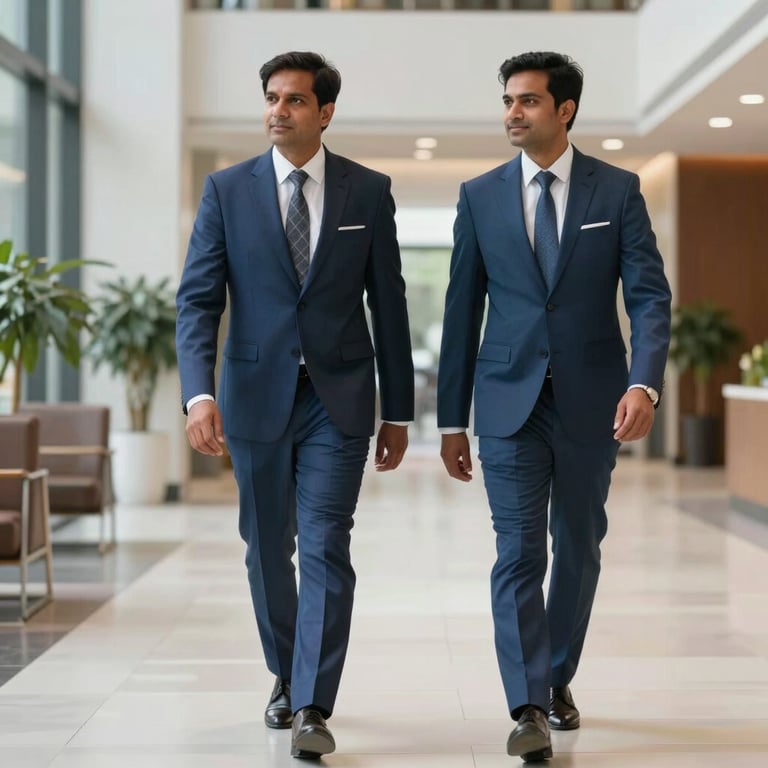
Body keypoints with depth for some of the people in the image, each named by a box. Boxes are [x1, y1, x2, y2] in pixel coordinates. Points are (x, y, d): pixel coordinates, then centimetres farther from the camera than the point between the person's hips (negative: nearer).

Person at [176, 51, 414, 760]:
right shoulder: (226, 190, 1)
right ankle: (286, 676, 34)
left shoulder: (368, 191, 2)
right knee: (268, 550, 13)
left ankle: (313, 710, -5)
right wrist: (199, 394, -19)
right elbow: (198, 298, -5)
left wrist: (399, 410, 6)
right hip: (256, 396, 2)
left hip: (338, 398, -1)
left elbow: (388, 304, 5)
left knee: (326, 548, -10)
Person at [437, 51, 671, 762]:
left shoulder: (617, 190, 0)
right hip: (510, 402, 0)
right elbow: (463, 310, 5)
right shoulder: (480, 196, 3)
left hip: (590, 402, 0)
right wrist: (452, 420, 4)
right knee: (518, 553, -6)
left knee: (579, 549, 12)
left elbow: (650, 296, -5)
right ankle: (529, 709, -3)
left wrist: (645, 383, -22)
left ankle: (558, 679, 31)